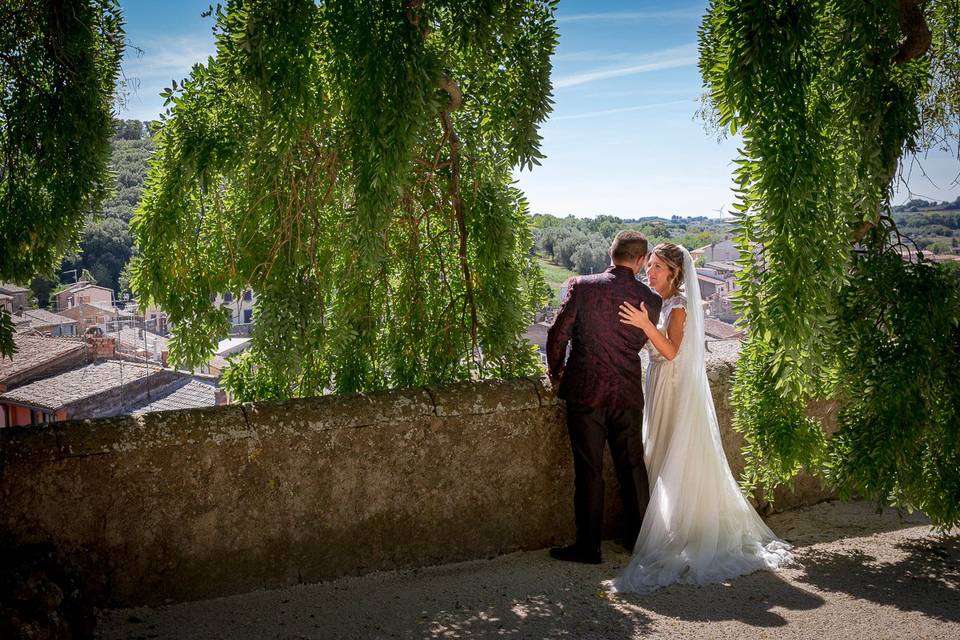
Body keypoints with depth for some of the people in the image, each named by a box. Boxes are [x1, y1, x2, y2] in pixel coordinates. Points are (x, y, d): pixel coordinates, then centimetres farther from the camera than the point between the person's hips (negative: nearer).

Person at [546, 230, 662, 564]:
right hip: (628, 394, 3)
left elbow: (557, 335, -7)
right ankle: (640, 537, 29)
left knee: (589, 471, 5)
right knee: (632, 467, 16)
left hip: (585, 392, -2)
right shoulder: (651, 299, -1)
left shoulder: (582, 286, -9)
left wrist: (556, 374, 10)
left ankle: (588, 546, 12)